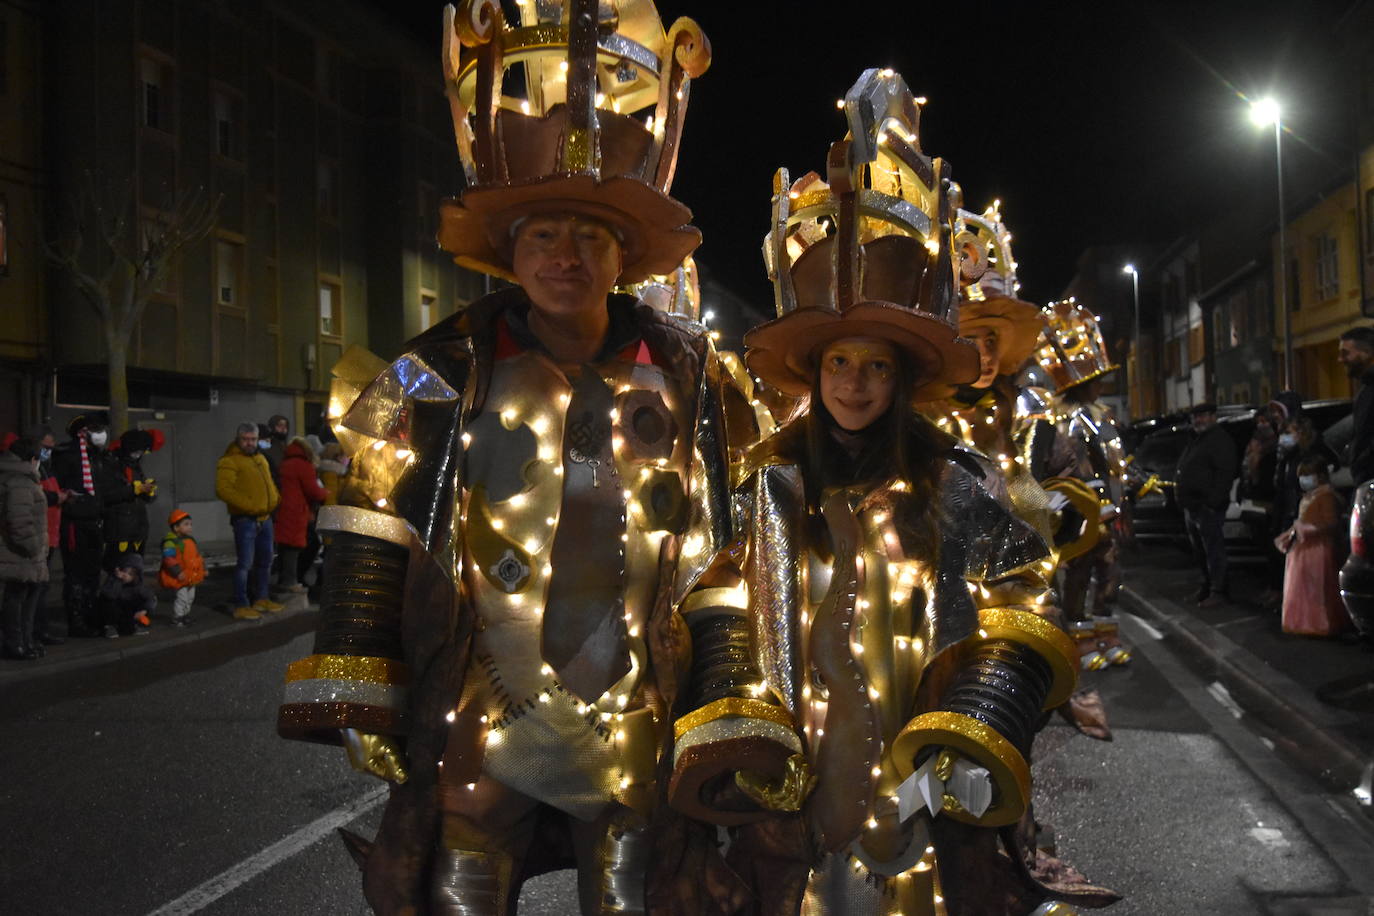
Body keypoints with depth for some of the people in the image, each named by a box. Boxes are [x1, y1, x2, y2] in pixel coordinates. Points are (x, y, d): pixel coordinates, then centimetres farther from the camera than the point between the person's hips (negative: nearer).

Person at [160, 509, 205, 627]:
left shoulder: (191, 540, 11)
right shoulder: (171, 542, -17)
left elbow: (197, 556, 21)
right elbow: (169, 558, -23)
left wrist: (202, 569, 17)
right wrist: (177, 572, -27)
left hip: (192, 577, 9)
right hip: (179, 578, -9)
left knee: (190, 598, 17)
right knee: (181, 598, -8)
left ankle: (185, 615, 32)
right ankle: (177, 618, 2)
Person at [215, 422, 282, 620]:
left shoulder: (260, 458, 17)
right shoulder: (230, 461, -10)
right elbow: (223, 489, -21)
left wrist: (274, 499, 11)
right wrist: (248, 505, -24)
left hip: (265, 518, 9)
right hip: (245, 519, -8)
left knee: (265, 561, 17)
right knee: (245, 563, -7)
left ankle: (261, 599, 30)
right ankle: (241, 606, -2)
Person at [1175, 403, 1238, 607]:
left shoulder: (1219, 439, -10)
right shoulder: (1195, 441, 22)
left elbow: (1225, 473, -19)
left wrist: (1213, 501, -24)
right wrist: (1181, 495, 18)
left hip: (1208, 507, -10)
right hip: (1192, 506, 10)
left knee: (1213, 550, -8)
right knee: (1200, 551, 16)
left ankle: (1218, 592, -5)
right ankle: (1208, 586, 26)